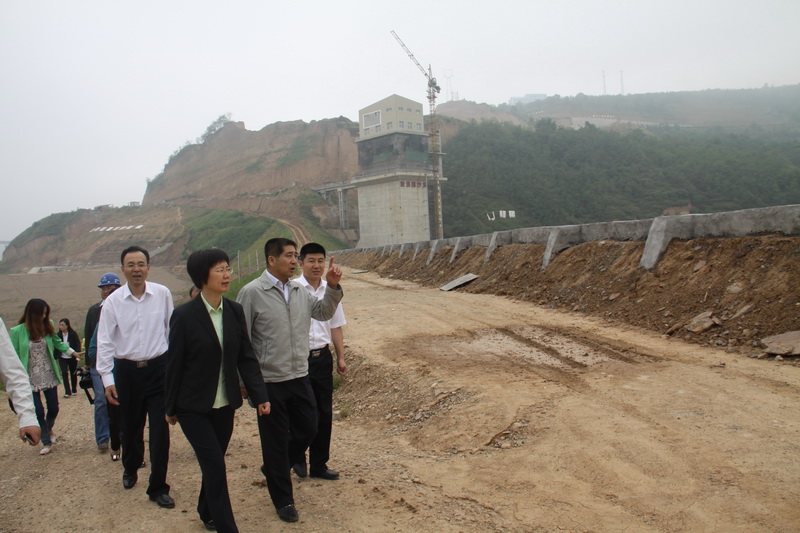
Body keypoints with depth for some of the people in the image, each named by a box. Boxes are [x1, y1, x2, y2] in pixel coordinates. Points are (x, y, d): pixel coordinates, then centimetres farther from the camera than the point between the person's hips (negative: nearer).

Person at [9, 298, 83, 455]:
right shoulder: (18, 331, -11)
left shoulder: (48, 326, -2)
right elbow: (15, 356, -7)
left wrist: (73, 352, -2)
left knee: (54, 408, 11)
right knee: (39, 411, 1)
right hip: (31, 379, -3)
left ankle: (49, 429, 43)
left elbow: (58, 342, 10)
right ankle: (46, 441, 19)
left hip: (49, 376, 3)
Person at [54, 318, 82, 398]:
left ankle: (74, 390, 24)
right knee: (64, 373, -9)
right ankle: (67, 392, -4)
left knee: (73, 374, 8)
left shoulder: (73, 334, -7)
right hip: (62, 358, 2)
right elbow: (56, 347, 7)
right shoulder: (58, 335, 1)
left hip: (72, 357, -2)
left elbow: (78, 344, -6)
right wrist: (55, 357, 5)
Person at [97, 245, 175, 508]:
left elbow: (172, 330, 4)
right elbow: (105, 342, -2)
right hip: (127, 371, 1)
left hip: (159, 368, -1)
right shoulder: (113, 301, -6)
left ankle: (158, 487, 14)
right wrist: (107, 379, -4)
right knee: (130, 427, 16)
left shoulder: (163, 294, -5)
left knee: (160, 428, -1)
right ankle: (130, 469, 46)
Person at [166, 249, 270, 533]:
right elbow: (174, 364, -8)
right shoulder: (184, 315, -15)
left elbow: (246, 357, 1)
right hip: (194, 406, -4)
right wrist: (170, 408, -1)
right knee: (215, 466, -6)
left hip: (225, 404, 5)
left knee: (213, 463, 17)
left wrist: (260, 396, -5)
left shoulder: (234, 311, -2)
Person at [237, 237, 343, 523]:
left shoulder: (299, 291, 5)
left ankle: (275, 469, 43)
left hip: (300, 378, 6)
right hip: (270, 382, -6)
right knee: (276, 442, 8)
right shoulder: (252, 292, -12)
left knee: (307, 430, 15)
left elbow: (323, 312, 16)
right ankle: (283, 500, 28)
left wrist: (333, 287, -1)